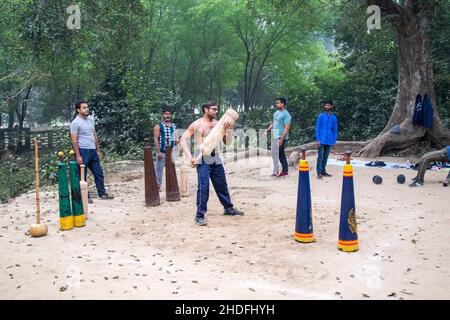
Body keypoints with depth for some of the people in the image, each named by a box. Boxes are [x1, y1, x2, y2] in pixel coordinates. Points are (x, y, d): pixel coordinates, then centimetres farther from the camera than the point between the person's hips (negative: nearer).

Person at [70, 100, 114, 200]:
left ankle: (102, 193, 20)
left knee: (99, 173, 11)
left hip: (93, 151, 7)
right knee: (82, 175, 2)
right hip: (83, 151, -7)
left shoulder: (91, 119, 10)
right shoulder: (75, 123, -11)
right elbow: (74, 140, -13)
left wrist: (98, 150, 15)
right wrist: (78, 156, -17)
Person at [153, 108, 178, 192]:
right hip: (162, 152, -5)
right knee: (159, 169, -3)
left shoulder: (174, 126, 14)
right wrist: (158, 151, -17)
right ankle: (158, 185, 6)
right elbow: (155, 139, -8)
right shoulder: (158, 126, -3)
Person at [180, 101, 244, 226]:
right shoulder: (197, 124, -6)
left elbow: (227, 142, 5)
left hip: (215, 158, 5)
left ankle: (229, 208, 33)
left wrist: (228, 130, -13)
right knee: (203, 186, -13)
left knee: (222, 185, 16)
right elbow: (183, 139, -7)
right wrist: (189, 156, -17)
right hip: (202, 159, -5)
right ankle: (200, 215, -5)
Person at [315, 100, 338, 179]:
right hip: (322, 140, -3)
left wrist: (334, 141, 6)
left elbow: (335, 130, 12)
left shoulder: (334, 117, 9)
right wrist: (318, 140, -9)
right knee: (320, 156, -6)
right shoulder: (320, 116, -1)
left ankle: (323, 171, 19)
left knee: (326, 157, 9)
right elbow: (317, 128, -2)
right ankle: (319, 173, -4)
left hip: (329, 141, 3)